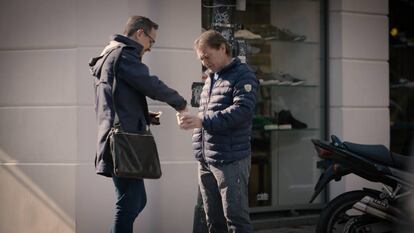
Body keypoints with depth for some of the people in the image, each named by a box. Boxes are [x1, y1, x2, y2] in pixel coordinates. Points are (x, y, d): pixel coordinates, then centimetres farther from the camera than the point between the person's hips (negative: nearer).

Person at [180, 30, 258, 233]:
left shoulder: (242, 76, -6)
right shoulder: (210, 79, 20)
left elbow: (243, 110, -20)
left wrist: (202, 122, -25)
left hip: (231, 160, -8)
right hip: (205, 161, 8)